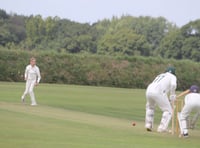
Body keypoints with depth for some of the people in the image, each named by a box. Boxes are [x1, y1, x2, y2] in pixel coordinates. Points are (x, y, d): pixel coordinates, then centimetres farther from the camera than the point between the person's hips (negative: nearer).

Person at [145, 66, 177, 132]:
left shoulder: (160, 75, 36)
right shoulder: (172, 76, 19)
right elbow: (173, 85, -5)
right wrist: (172, 96, 4)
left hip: (149, 90, 6)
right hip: (159, 93, -6)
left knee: (150, 107, 34)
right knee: (168, 111, 7)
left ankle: (148, 125, 24)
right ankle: (162, 128, -5)